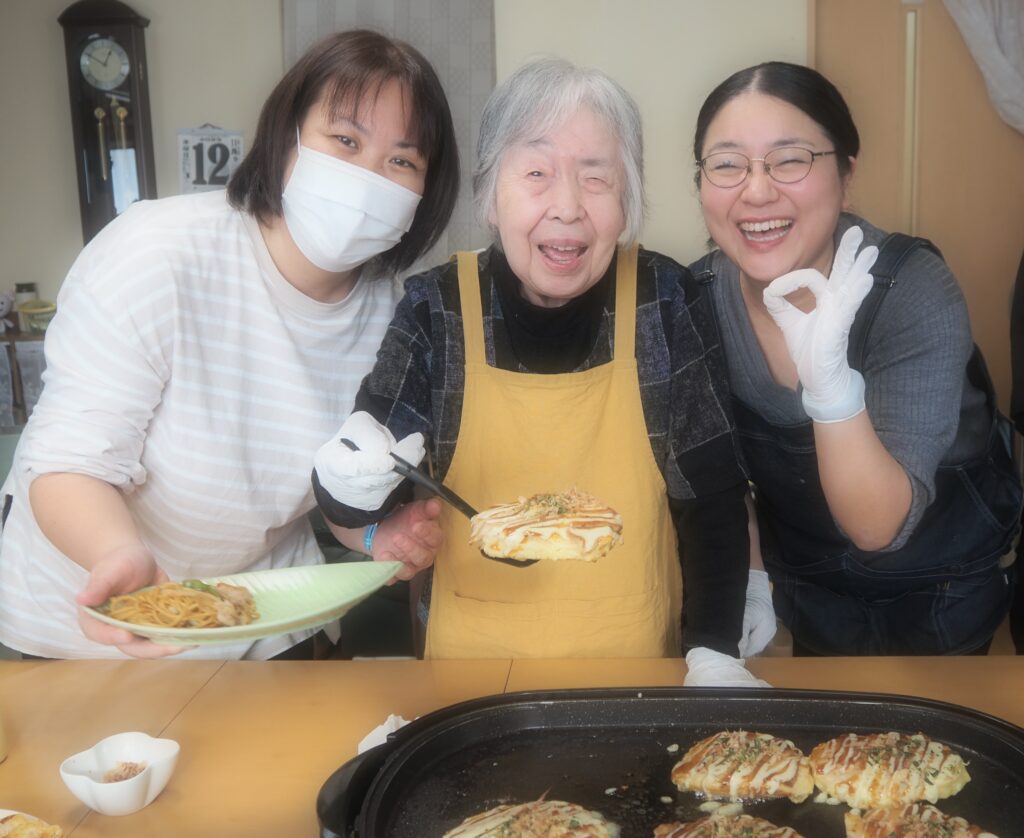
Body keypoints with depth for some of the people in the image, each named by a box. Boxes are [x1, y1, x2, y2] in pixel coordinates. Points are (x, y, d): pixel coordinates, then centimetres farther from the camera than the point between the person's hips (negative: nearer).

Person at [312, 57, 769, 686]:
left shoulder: (667, 302, -7)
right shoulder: (435, 309, -7)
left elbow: (714, 497, 0)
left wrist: (717, 654, -7)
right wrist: (350, 484, -24)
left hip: (638, 674, -1)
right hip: (471, 670, 2)